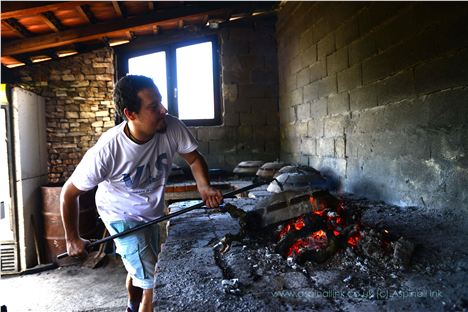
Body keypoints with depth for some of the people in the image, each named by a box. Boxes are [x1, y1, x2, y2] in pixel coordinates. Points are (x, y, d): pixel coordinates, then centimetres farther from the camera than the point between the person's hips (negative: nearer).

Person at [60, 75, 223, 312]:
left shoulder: (172, 128, -27)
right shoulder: (107, 150, -35)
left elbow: (194, 159, -9)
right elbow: (69, 193, -21)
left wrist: (204, 188, -28)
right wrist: (72, 239, -11)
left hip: (153, 212, 5)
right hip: (123, 217, -5)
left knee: (139, 270, 30)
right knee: (153, 285, -8)